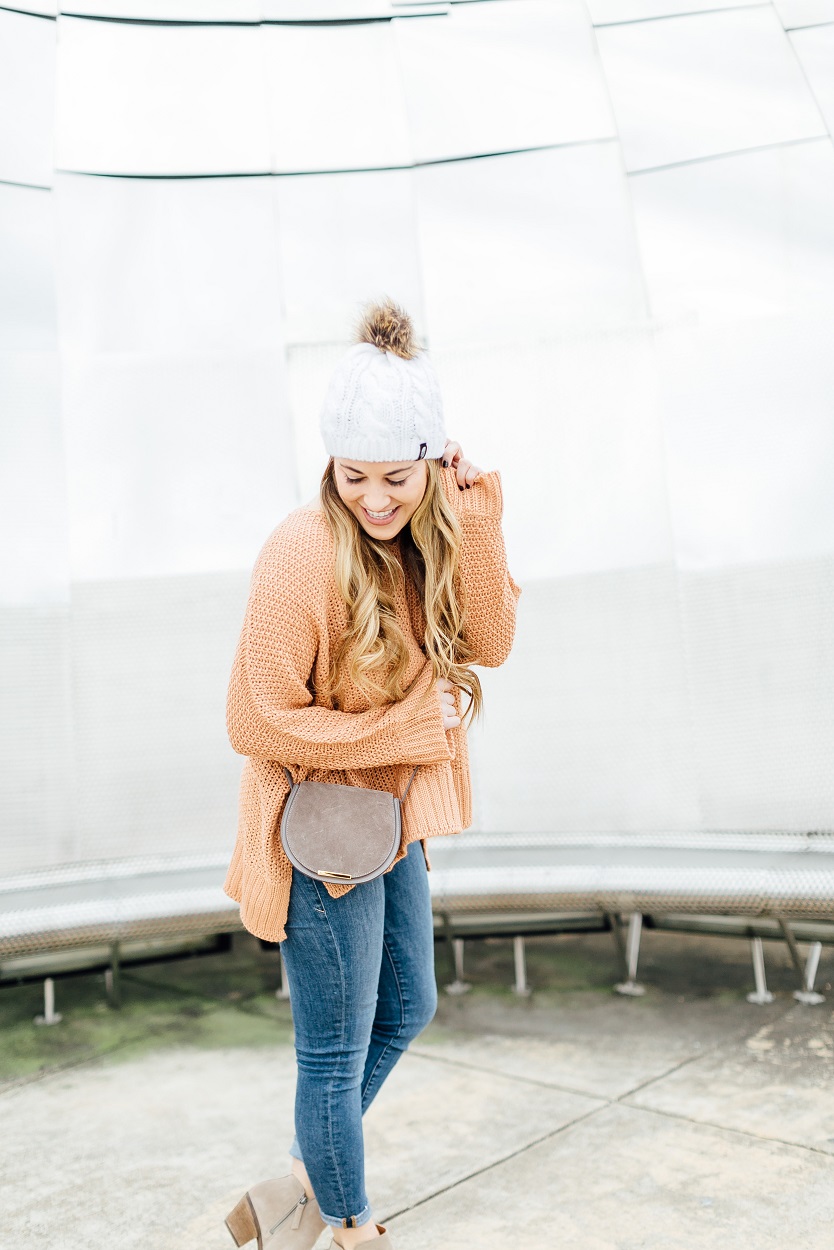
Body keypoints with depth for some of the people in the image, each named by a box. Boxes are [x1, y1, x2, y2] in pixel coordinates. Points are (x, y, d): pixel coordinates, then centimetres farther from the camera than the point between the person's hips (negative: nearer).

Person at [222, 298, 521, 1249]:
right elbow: (258, 722, -22)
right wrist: (418, 728, -19)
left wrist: (474, 511, -20)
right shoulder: (302, 553, -25)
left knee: (408, 1008, 23)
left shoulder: (429, 531, -1)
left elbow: (488, 642, -10)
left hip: (391, 816, 8)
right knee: (338, 1052, 10)